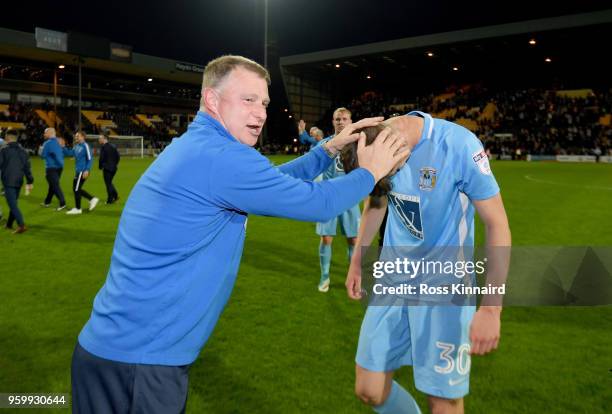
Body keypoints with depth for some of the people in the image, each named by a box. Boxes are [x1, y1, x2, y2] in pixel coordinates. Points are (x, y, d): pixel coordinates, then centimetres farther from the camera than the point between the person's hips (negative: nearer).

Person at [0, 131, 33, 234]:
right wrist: (29, 182, 12)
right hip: (19, 182, 6)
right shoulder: (23, 151, 8)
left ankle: (21, 225, -19)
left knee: (12, 204, -8)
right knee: (13, 203, 18)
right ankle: (9, 224, 28)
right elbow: (27, 168, 9)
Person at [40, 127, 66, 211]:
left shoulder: (47, 143, -11)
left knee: (55, 186, -9)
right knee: (53, 185, 16)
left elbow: (43, 155, -7)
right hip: (59, 166, 8)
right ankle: (47, 202, 29)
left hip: (51, 168, -8)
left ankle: (62, 203, -17)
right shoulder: (57, 142, 10)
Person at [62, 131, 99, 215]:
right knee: (76, 189, 13)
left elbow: (90, 159, -17)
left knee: (76, 189, -2)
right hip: (78, 171, 9)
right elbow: (69, 153, 16)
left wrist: (87, 170, -22)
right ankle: (92, 199, 21)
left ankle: (77, 209, 10)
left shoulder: (85, 146, -13)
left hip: (82, 171, -9)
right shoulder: (76, 146, 12)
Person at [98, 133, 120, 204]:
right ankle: (115, 196, 13)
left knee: (108, 184, 1)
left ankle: (110, 200, 4)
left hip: (107, 168, -7)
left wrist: (100, 166, -2)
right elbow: (118, 156, 11)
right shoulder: (113, 146, 10)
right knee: (109, 183, 20)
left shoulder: (103, 147, -12)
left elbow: (101, 158, -15)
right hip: (114, 168, 7)